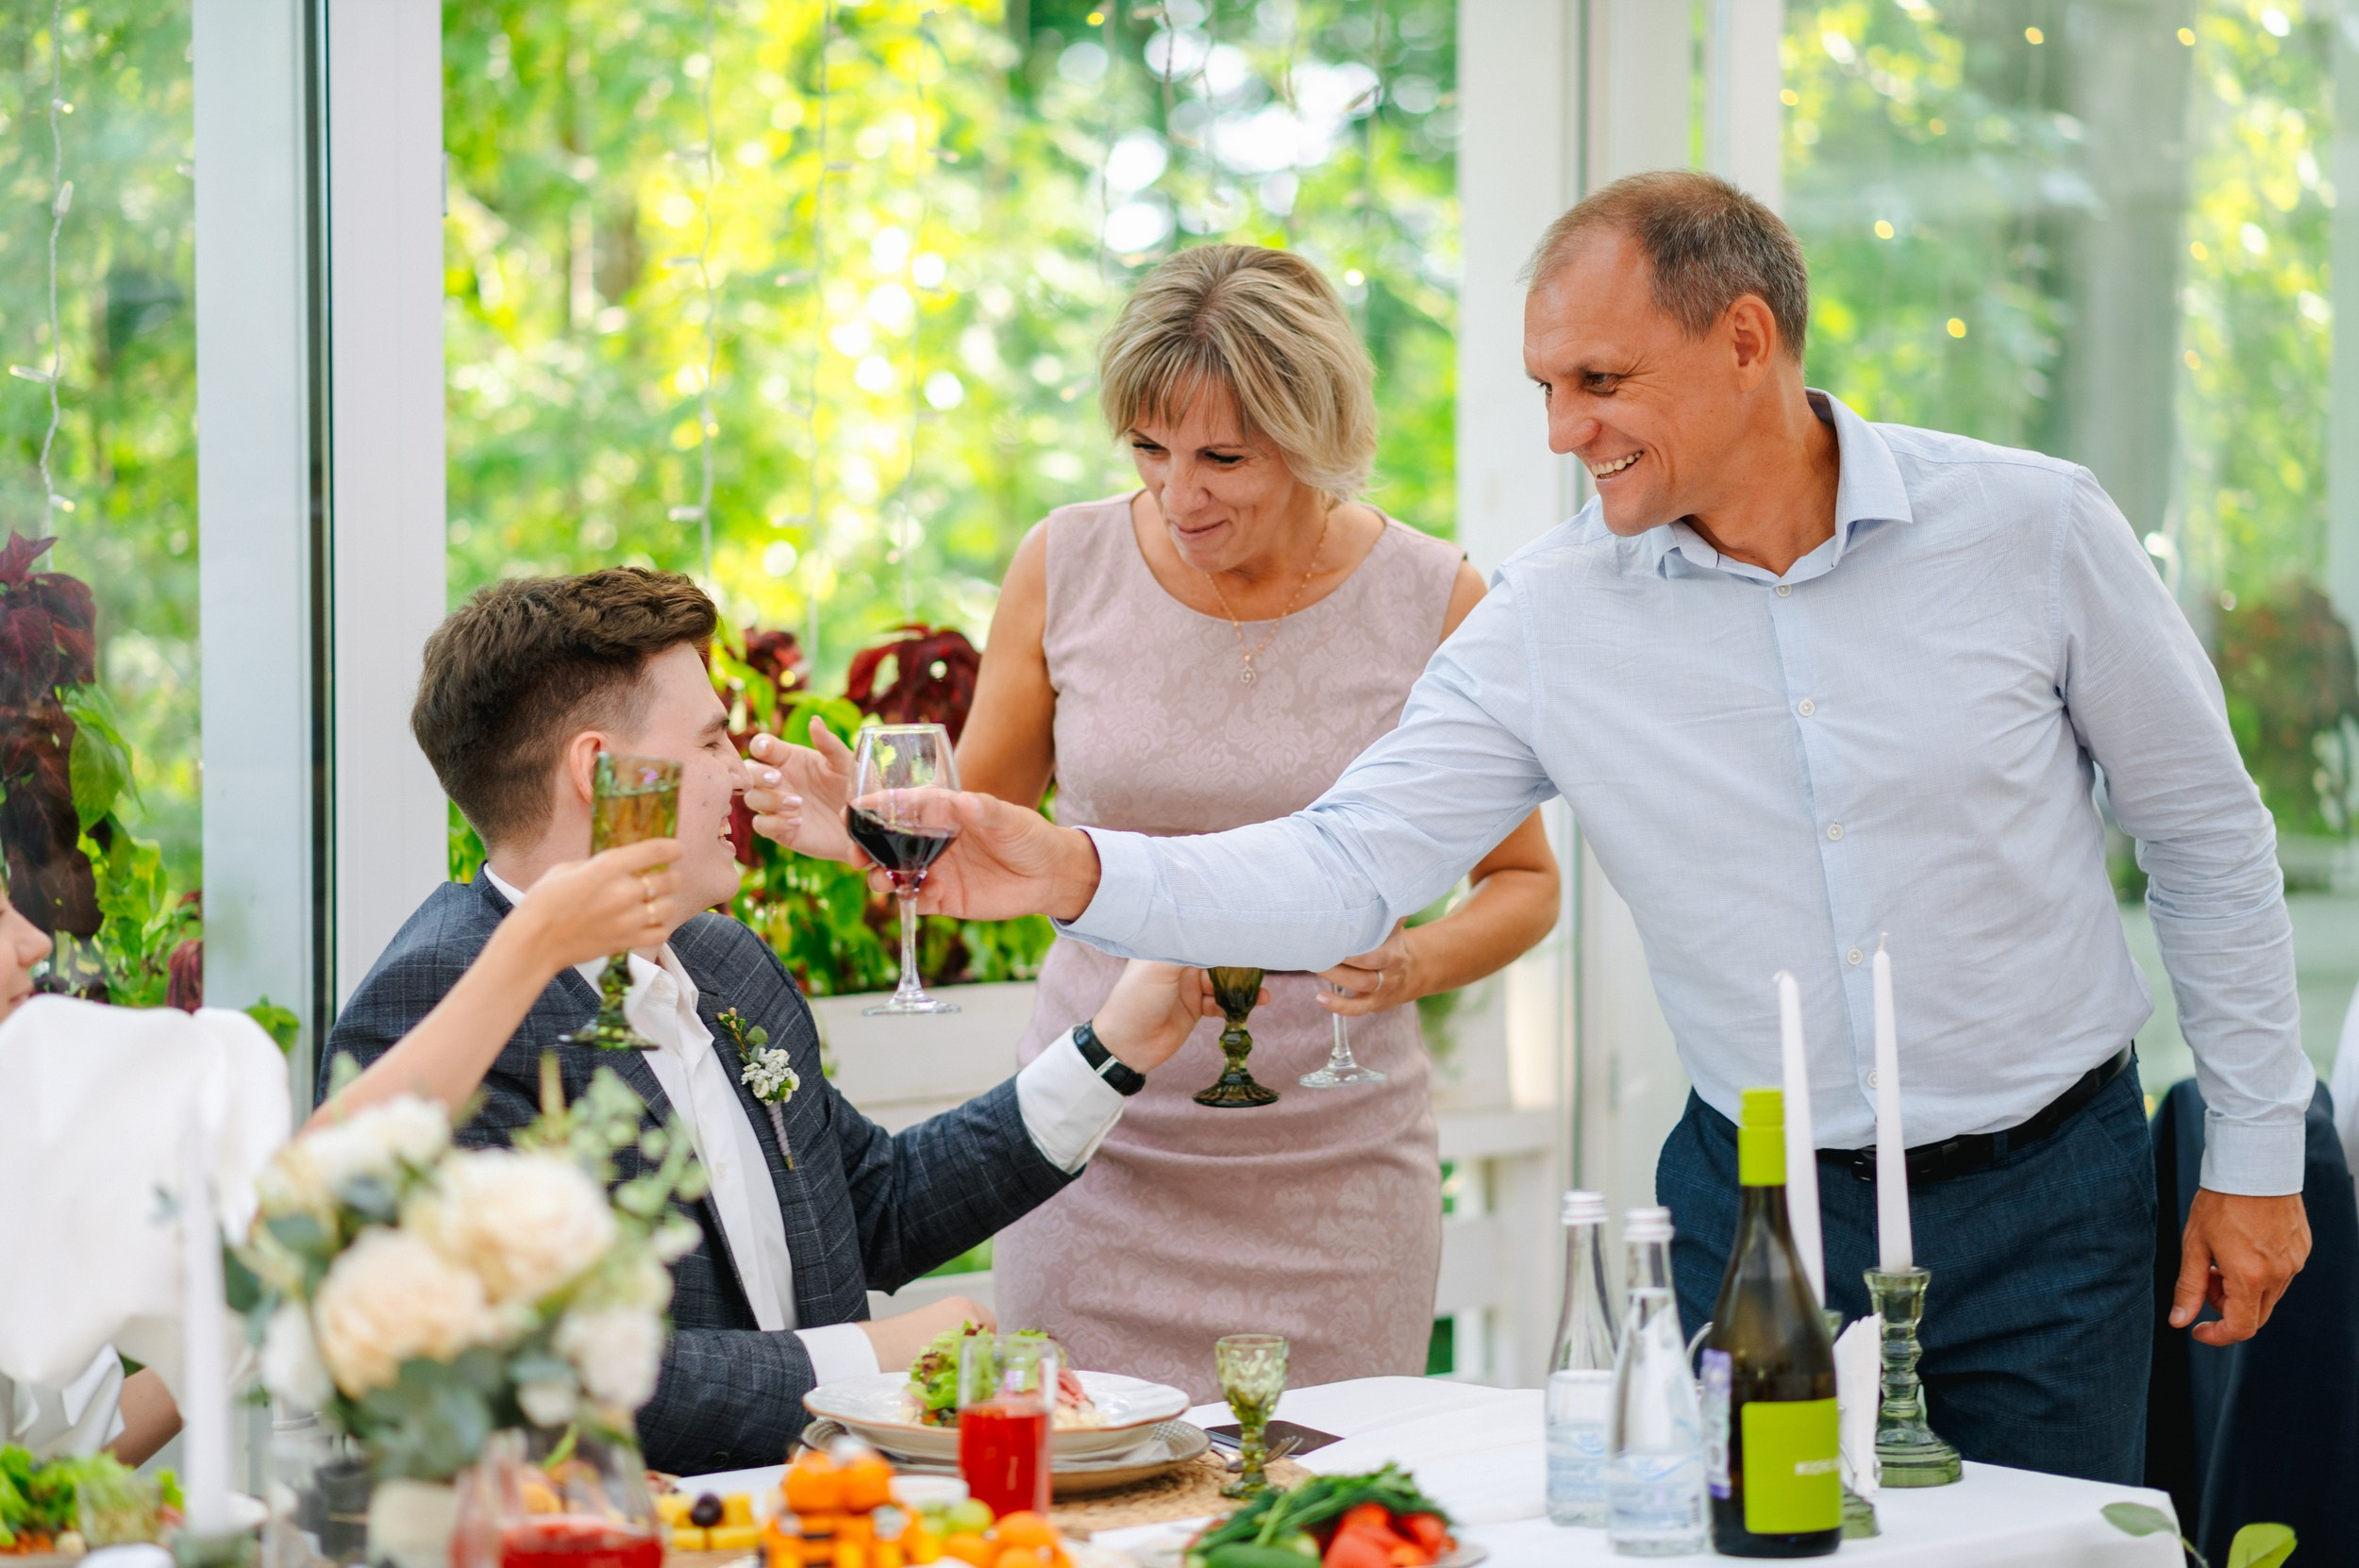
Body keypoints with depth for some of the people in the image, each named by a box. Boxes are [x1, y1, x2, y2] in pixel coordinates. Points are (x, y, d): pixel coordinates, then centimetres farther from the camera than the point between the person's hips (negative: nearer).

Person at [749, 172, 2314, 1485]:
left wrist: (2258, 1151, 2)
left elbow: (2210, 838, 0)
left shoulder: (2032, 528, -10)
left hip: (2044, 1190, -1)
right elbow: (1349, 866, -12)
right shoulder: (1552, 617, -8)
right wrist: (1076, 871, -27)